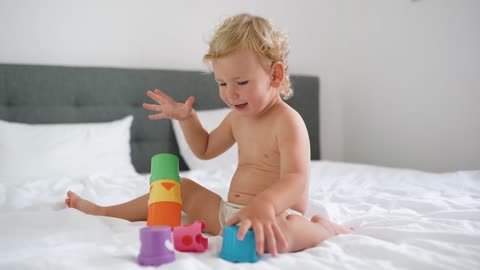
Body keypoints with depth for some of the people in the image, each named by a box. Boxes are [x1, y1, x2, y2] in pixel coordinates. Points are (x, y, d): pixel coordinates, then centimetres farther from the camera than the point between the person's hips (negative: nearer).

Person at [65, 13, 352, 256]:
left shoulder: (287, 121, -18)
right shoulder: (238, 117, 9)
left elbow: (296, 179, -34)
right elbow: (205, 149, 27)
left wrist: (264, 205, -54)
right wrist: (186, 117, 12)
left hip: (278, 215, -9)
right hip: (229, 212, 9)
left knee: (270, 237, -44)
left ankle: (323, 227, -12)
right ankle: (105, 212, 30)